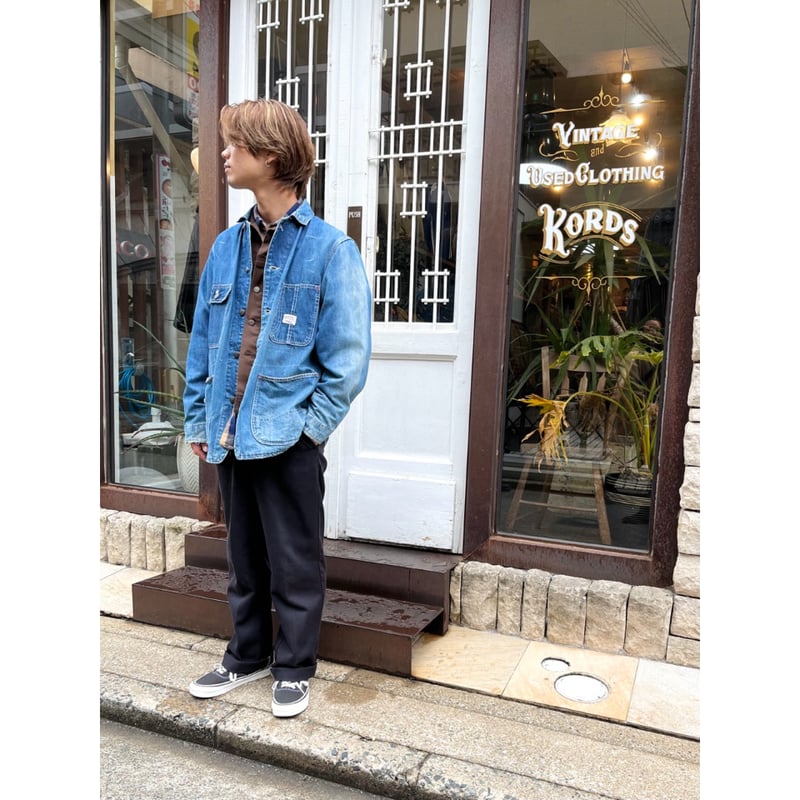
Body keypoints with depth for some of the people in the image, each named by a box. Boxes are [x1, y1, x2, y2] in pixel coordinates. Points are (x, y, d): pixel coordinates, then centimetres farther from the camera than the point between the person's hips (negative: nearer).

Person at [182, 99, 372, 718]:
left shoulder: (330, 248, -9)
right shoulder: (228, 246, 8)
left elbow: (348, 355, -11)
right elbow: (203, 341, 11)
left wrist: (314, 424, -13)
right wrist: (199, 419, 9)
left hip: (289, 438, -5)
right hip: (230, 434, 6)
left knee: (295, 564, 10)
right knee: (245, 558, 20)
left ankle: (294, 669, 29)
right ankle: (248, 655, 39)